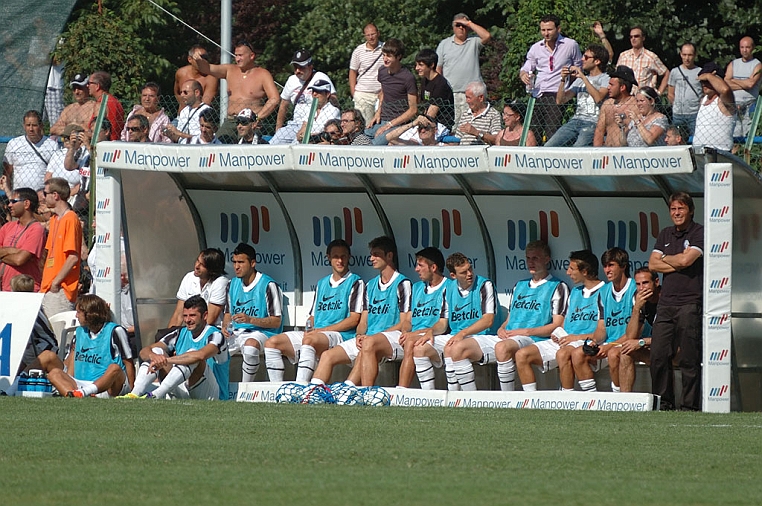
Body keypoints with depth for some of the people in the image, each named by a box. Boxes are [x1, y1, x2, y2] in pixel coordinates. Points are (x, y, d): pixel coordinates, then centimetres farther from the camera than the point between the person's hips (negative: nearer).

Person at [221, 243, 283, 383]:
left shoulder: (268, 286, -9)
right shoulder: (233, 284, 13)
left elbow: (276, 321, -9)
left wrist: (250, 319, -22)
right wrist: (225, 327, -1)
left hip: (262, 333, -7)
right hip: (235, 333, 7)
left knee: (250, 345, -40)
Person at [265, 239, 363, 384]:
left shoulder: (355, 282, 3)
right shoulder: (322, 284, 25)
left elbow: (354, 319, -6)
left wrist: (320, 330, -11)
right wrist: (309, 329, 0)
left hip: (339, 336, -7)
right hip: (314, 334, 7)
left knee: (310, 340, -39)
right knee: (272, 343, -7)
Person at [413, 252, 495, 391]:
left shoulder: (484, 286, -5)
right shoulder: (449, 289, 12)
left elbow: (488, 320, -13)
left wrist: (463, 333, -23)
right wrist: (431, 332, -4)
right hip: (453, 336, 6)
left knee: (450, 349, -35)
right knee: (420, 349, -13)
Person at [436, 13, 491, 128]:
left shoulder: (474, 42, 12)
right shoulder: (444, 44, 15)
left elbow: (487, 36, -9)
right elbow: (438, 69, 14)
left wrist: (469, 24, -1)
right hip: (450, 93, 1)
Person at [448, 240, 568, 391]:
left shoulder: (557, 287, 6)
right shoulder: (519, 286, 29)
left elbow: (557, 326, -3)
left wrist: (526, 331, -11)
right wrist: (502, 329, 5)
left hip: (532, 339, -7)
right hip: (507, 337, 8)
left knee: (502, 347, -42)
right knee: (459, 349, -11)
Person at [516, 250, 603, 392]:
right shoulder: (575, 292, 24)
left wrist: (579, 337, -15)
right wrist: (557, 333, 7)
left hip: (587, 343, -8)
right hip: (563, 341, 8)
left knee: (563, 354, -40)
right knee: (522, 355, -7)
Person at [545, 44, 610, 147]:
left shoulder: (606, 79, 5)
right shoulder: (580, 80, 25)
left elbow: (598, 98, -15)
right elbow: (560, 101, 20)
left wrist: (583, 77, -11)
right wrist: (563, 80, 5)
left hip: (593, 123, -6)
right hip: (575, 120, 6)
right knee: (548, 147, -14)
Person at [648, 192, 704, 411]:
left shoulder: (699, 233, -1)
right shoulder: (665, 235, 19)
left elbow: (687, 259, -14)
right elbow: (653, 264, 10)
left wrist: (665, 258, 4)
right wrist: (677, 265, -4)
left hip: (690, 304, -6)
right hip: (666, 301, 6)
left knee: (689, 358, -6)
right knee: (658, 355, 2)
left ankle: (691, 405, -1)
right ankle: (664, 401, 12)